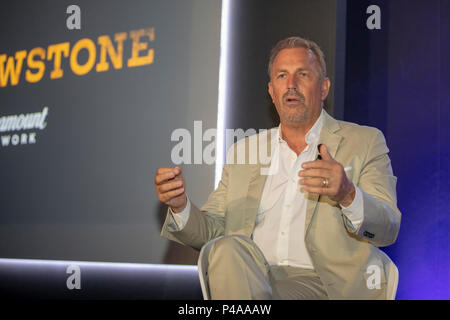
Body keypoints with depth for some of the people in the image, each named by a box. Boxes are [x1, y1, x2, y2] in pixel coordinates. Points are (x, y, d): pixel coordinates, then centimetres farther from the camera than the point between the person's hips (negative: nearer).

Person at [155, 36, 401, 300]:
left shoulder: (364, 142, 9)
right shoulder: (243, 151, 21)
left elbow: (388, 229, -4)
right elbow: (211, 231, 17)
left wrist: (348, 195, -26)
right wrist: (180, 206, -7)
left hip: (324, 285, -4)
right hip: (248, 278, 4)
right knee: (229, 249, -31)